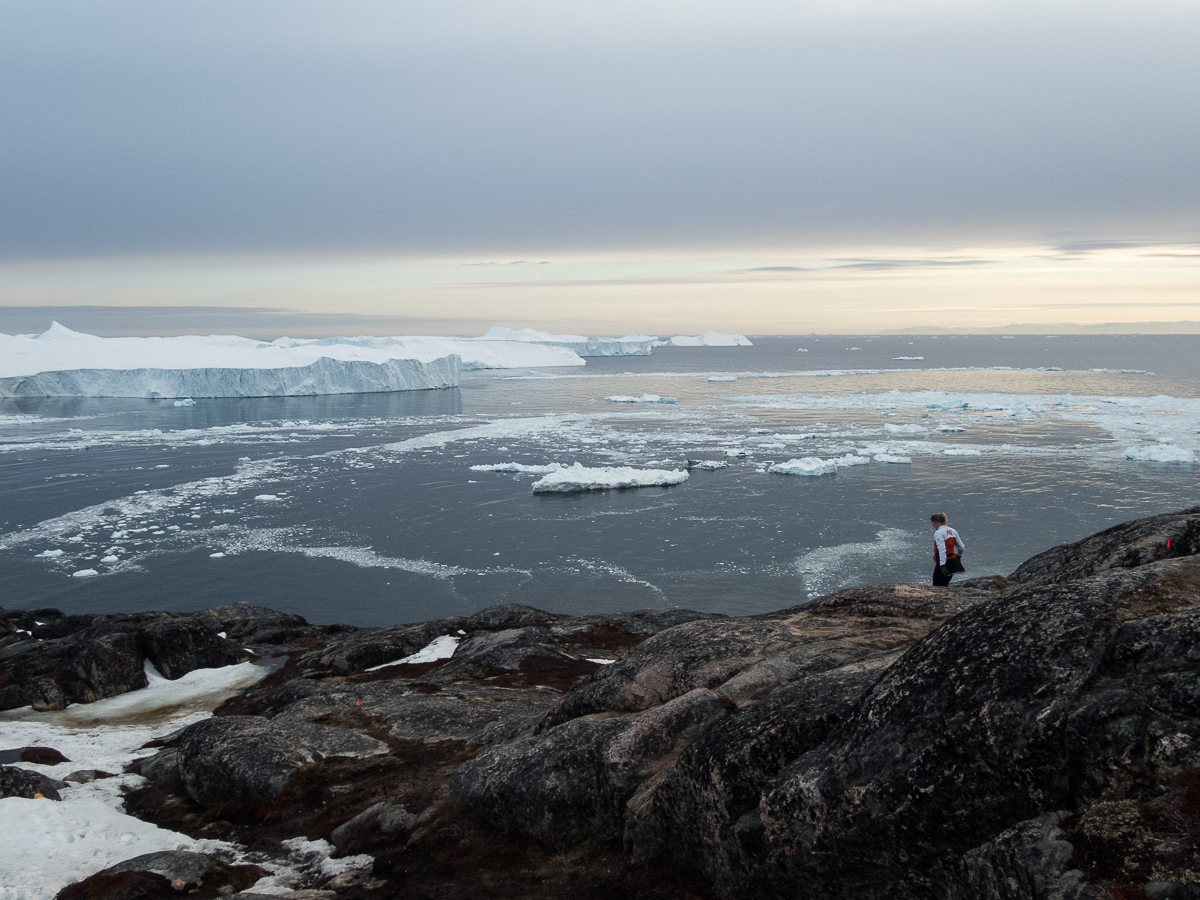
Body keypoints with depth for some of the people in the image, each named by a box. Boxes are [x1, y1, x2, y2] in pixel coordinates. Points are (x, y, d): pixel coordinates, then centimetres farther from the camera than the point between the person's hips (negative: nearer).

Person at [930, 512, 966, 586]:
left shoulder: (938, 533, -13)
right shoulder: (953, 531, 10)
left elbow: (942, 549, -24)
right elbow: (962, 548, 15)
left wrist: (942, 565, -28)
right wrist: (958, 556, 36)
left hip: (944, 562, -8)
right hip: (953, 561, 8)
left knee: (937, 586, -2)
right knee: (944, 586, 17)